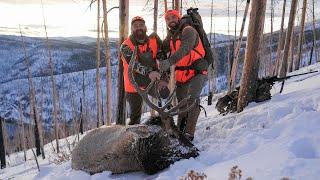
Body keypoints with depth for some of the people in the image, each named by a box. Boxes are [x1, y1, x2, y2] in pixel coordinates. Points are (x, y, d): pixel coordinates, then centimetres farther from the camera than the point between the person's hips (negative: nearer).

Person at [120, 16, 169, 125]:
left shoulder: (154, 40, -4)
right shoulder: (126, 46, -12)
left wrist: (162, 78, -22)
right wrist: (148, 72, -46)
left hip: (153, 82, 2)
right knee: (135, 117, 5)